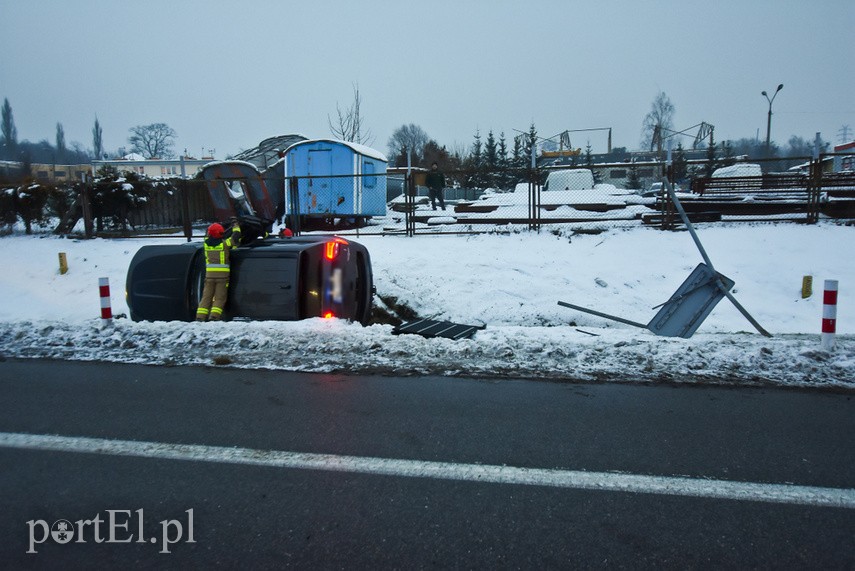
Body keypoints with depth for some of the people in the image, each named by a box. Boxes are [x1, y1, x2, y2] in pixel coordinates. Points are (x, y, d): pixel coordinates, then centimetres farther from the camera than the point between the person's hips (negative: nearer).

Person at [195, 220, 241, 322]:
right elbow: (235, 237, 3)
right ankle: (214, 316, -11)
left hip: (209, 274, 3)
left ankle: (200, 316, 1)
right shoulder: (224, 243, -8)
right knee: (220, 297, 2)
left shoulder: (206, 243, 3)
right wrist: (236, 226, 22)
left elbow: (207, 234, 25)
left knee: (206, 296, 9)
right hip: (223, 274, -3)